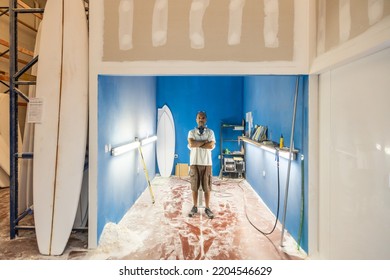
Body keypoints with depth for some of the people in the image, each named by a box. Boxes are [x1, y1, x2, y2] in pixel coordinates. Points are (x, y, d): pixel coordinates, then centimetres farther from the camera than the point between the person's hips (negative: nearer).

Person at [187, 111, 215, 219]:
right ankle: (195, 207, 22)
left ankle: (207, 208, 18)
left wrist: (197, 144, -12)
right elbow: (191, 144, -16)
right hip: (194, 162, 0)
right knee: (194, 187, 8)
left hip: (206, 163, 0)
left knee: (207, 187, 5)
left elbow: (211, 146, -13)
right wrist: (204, 142, -12)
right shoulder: (191, 132, 2)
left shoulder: (210, 132, 1)